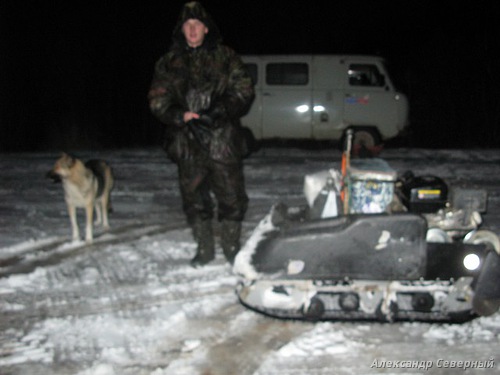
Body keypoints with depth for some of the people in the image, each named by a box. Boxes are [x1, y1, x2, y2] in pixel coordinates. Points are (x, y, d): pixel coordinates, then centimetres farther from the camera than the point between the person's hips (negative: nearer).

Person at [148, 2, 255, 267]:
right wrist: (182, 116, -13)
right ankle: (204, 249, 25)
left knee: (231, 197, 3)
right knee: (194, 199, 9)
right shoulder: (169, 62, 10)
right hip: (188, 144, 2)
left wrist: (220, 111, -16)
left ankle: (232, 247, 20)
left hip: (222, 139, -2)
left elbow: (244, 92, 0)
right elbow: (158, 100, 5)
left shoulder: (225, 57, 5)